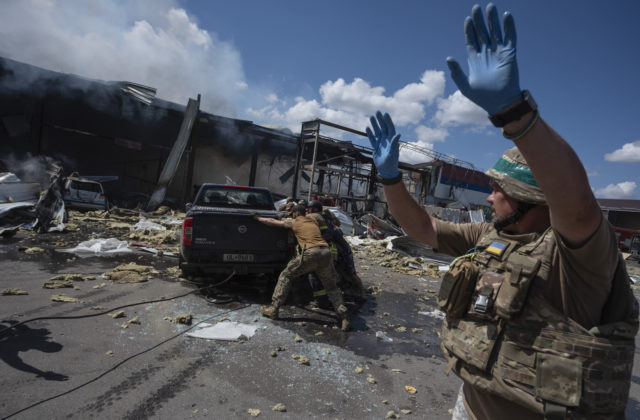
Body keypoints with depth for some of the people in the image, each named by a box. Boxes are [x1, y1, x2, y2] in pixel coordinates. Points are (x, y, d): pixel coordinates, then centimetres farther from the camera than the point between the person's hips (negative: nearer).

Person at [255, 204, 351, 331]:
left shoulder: (294, 222, 18)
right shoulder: (312, 219, 28)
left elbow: (272, 222, 26)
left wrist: (258, 218, 41)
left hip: (310, 253, -4)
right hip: (326, 252, 5)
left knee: (285, 276, 12)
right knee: (331, 287, 15)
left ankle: (274, 308, 10)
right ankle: (343, 316, 2)